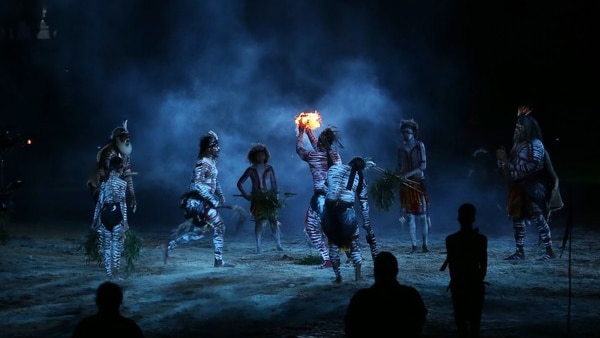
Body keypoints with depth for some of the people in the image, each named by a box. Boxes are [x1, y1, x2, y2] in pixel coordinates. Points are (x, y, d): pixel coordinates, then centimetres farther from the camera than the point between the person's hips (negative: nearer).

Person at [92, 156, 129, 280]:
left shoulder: (104, 182, 5)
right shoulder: (122, 183, -6)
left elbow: (99, 202, 5)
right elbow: (122, 202, -10)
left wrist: (95, 219, 11)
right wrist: (125, 220, -9)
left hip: (105, 214, 3)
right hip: (117, 213, -3)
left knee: (106, 245, 10)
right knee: (117, 244, 6)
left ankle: (109, 273, 10)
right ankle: (115, 271, 3)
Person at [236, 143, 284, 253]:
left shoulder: (269, 169, 8)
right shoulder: (251, 170, 5)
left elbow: (274, 184, 9)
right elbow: (240, 183, 9)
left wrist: (276, 196, -4)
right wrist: (246, 195, -1)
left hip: (269, 198, 1)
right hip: (257, 199, -1)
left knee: (274, 220, -6)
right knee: (260, 221, -8)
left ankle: (279, 245, -3)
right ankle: (258, 246, -7)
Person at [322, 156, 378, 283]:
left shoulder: (333, 169, 18)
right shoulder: (359, 177, 15)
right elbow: (364, 206, 14)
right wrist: (368, 226, 20)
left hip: (329, 208, 2)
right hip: (346, 209, -2)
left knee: (333, 242, 19)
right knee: (354, 243, 16)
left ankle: (338, 276, 15)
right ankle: (358, 276, 9)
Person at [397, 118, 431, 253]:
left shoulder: (419, 145, 1)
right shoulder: (401, 148, 11)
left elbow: (423, 165, -7)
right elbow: (400, 166, 14)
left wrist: (409, 174, -17)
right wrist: (399, 175, -7)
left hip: (418, 182, -3)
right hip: (406, 184, 3)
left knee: (422, 214, -5)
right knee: (410, 215, 0)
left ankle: (425, 244, -1)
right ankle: (414, 245, 2)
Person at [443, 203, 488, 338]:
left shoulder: (451, 239, -9)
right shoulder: (481, 239, -8)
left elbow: (451, 264, -4)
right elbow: (483, 265, -4)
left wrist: (454, 280, 11)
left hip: (458, 284, 0)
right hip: (475, 283, 0)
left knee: (461, 318, 9)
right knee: (475, 319, 9)